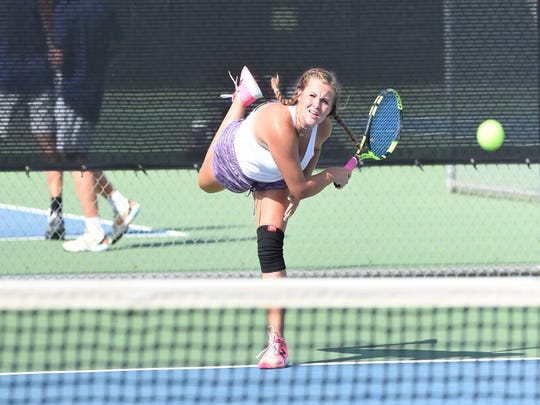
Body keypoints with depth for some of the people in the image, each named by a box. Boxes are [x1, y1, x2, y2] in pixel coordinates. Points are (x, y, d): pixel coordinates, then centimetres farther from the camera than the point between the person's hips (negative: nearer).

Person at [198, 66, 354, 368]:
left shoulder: (323, 128, -30)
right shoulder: (280, 125, -48)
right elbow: (300, 188, -39)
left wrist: (298, 189, -11)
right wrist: (334, 176, -25)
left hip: (272, 180, 2)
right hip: (232, 157, -2)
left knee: (271, 248, -16)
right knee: (206, 183, 36)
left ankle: (277, 344, -13)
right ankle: (244, 97, 58)